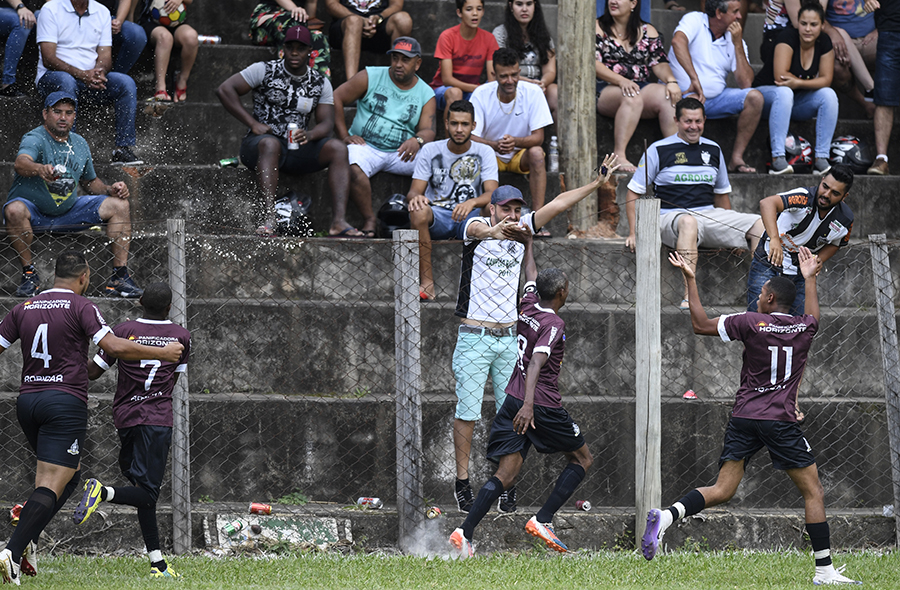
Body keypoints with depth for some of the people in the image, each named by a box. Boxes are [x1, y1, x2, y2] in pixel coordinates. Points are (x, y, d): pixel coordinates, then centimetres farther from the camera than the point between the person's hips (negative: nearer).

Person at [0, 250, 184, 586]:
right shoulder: (80, 306, -5)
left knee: (70, 473, 22)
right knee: (52, 485, -9)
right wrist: (162, 353, -6)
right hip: (65, 402, -6)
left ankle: (27, 541, 7)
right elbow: (114, 347, -14)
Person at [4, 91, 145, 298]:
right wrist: (40, 169, -61)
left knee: (119, 205, -4)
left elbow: (90, 182, 21)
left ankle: (119, 278, -10)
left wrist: (110, 189, 0)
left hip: (68, 212, 6)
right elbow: (20, 163, -39)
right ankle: (29, 273, -23)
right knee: (15, 210, -39)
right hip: (34, 214, -6)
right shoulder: (35, 139, -15)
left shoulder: (79, 144, 7)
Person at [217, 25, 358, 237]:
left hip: (297, 149, 4)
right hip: (258, 146, -4)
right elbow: (225, 90, -6)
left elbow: (327, 122, 3)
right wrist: (253, 124, -13)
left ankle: (338, 222, -34)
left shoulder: (320, 84, 10)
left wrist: (310, 134, -22)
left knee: (338, 148, -20)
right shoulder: (265, 71, 0)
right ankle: (268, 220, -52)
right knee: (271, 143, -40)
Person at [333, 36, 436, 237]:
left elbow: (428, 130, -4)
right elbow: (336, 98, 2)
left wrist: (417, 141, -29)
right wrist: (344, 136, -6)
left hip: (401, 153, 2)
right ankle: (369, 220, -23)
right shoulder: (370, 77, 3)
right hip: (366, 146, -2)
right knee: (353, 167, -37)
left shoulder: (426, 95, 8)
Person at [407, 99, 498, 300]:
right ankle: (426, 282, -35)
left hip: (469, 216, 0)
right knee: (418, 212, -35)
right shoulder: (430, 151, 4)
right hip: (437, 217, 0)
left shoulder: (484, 153, 3)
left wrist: (472, 203, -35)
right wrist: (415, 197, -28)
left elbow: (491, 194, -11)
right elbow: (413, 191, -1)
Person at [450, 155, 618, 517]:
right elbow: (477, 229, -32)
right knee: (467, 413, -2)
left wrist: (598, 183, -1)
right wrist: (494, 232, -56)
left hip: (508, 337, 4)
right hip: (474, 337, -4)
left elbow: (557, 205, 5)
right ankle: (462, 482, 8)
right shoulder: (476, 228, -8)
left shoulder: (522, 230, 7)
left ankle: (506, 485, 11)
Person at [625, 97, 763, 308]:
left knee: (759, 224, -16)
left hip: (709, 216, 5)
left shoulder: (713, 150, 16)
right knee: (688, 222, -42)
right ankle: (688, 296, -50)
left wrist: (731, 231, 18)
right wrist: (634, 233, -6)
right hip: (671, 217, -5)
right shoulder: (659, 150, 2)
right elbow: (634, 193, 4)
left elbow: (722, 194, 26)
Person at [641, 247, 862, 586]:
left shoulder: (751, 322, -1)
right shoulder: (805, 328, 6)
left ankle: (667, 516, -24)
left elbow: (701, 325, 7)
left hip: (743, 418, 1)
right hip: (781, 420, -1)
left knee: (722, 491, 2)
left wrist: (690, 280, 14)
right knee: (813, 491, 6)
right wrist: (809, 279, 49)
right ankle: (824, 570, 1)